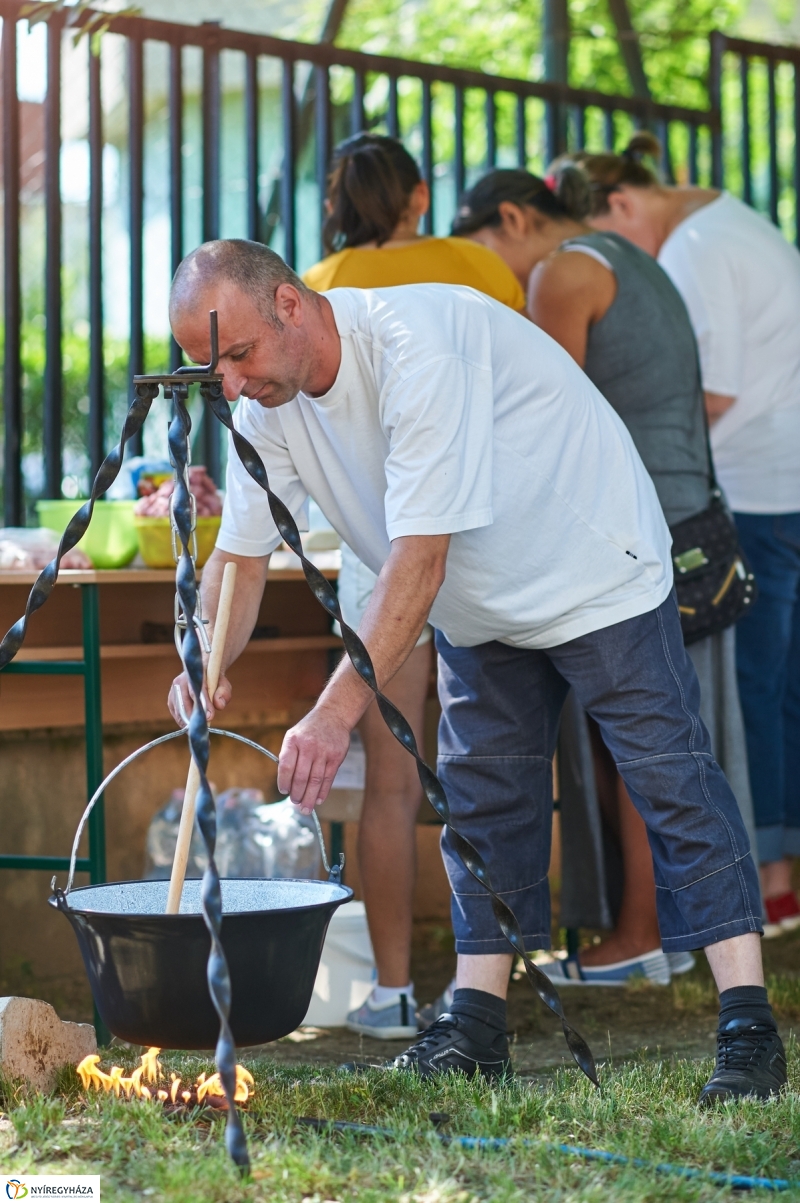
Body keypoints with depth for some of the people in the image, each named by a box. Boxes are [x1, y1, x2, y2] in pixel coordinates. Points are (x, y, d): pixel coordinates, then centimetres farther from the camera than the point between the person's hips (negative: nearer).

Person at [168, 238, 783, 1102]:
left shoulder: (415, 343, -35)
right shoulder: (267, 405, -10)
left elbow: (420, 559, -37)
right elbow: (241, 555, -5)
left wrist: (336, 712, -41)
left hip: (596, 573, -8)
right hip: (478, 610, 8)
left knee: (670, 781, -11)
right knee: (483, 800, 7)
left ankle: (748, 1032, -13)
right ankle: (477, 1025, 13)